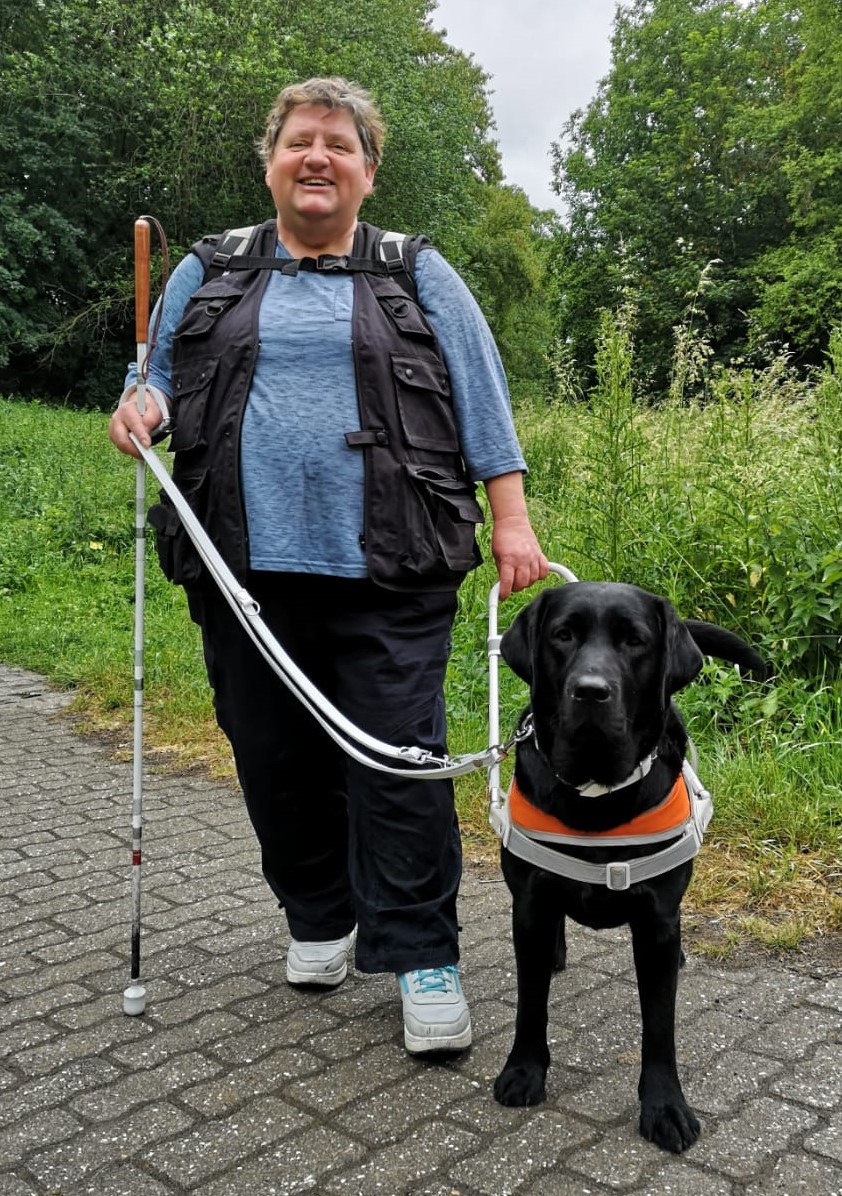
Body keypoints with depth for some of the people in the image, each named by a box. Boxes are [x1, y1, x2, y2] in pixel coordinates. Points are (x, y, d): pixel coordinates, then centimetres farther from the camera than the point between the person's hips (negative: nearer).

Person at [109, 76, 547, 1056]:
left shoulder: (420, 277, 12)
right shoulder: (208, 274, 16)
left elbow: (482, 400, 7)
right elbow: (163, 380, 21)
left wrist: (511, 522, -2)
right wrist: (141, 408, -3)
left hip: (388, 572, -2)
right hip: (247, 567, 3)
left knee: (398, 761, -4)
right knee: (275, 758, 10)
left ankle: (422, 956, 8)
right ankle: (319, 918, 30)